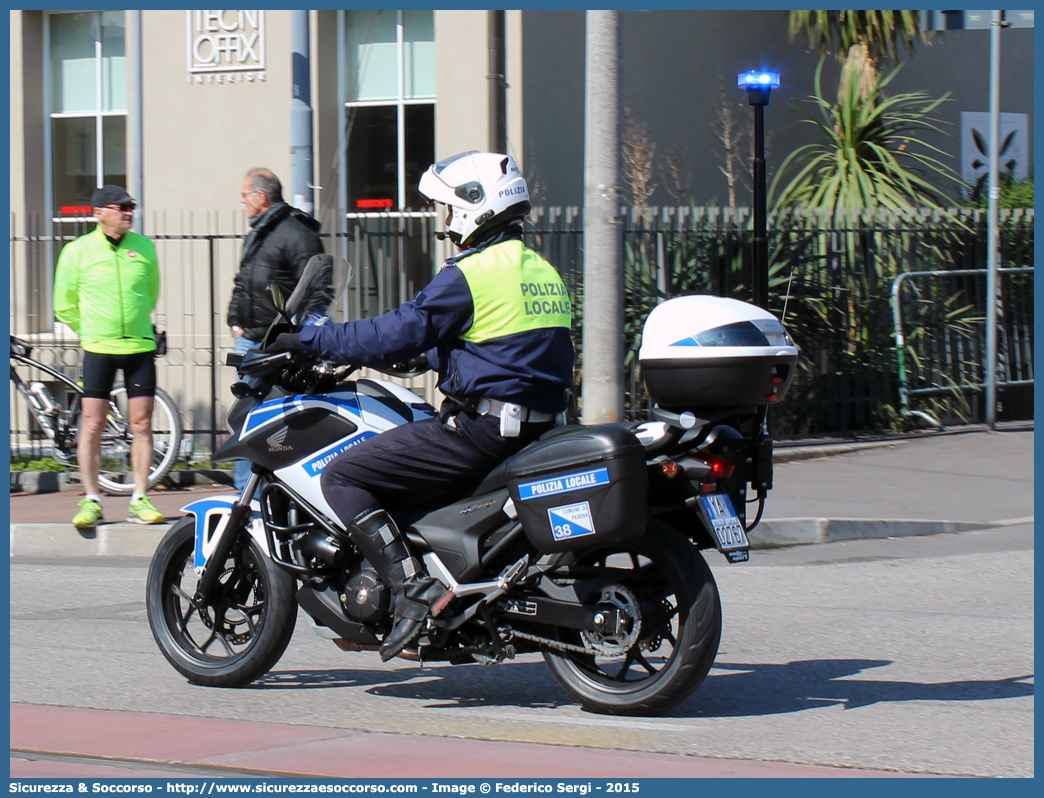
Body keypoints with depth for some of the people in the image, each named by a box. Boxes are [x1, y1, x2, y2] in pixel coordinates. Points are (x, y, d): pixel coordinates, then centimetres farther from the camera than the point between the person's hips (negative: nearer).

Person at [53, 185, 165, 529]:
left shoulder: (145, 247, 4)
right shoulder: (77, 251, -2)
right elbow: (65, 305, 7)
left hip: (140, 346, 2)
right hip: (98, 349, -2)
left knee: (142, 425, 2)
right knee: (92, 426, -2)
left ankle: (139, 500, 9)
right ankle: (91, 501, 5)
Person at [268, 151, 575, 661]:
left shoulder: (468, 275, -12)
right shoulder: (544, 273, 15)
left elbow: (398, 335, -14)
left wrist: (310, 340, -5)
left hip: (479, 426, -9)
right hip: (535, 426, 9)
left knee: (342, 477, -6)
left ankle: (414, 590, -19)